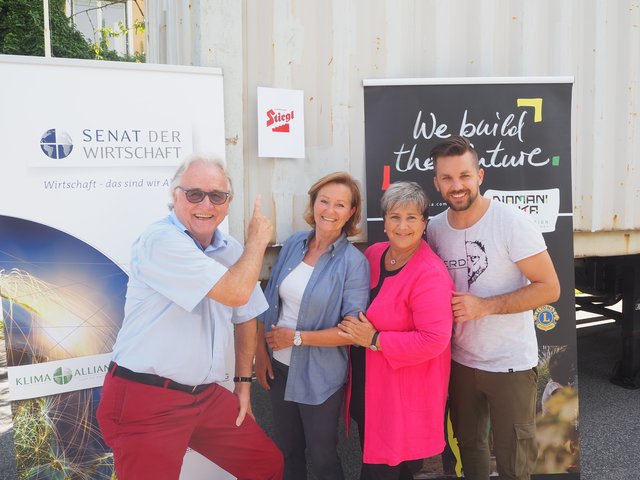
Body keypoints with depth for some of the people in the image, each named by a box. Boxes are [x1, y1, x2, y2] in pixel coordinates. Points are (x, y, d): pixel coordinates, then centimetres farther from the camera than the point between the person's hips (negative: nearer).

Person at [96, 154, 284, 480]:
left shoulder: (231, 250, 5)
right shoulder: (161, 241, -20)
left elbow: (245, 317, 17)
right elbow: (236, 292, -26)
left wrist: (243, 384, 16)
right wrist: (258, 238, -9)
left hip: (206, 395, 7)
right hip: (146, 399, -7)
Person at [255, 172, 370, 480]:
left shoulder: (354, 262, -15)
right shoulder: (293, 244, -1)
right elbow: (269, 302, 6)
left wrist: (296, 337, -17)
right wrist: (261, 351, 2)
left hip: (319, 376, -4)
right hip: (279, 367, 5)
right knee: (286, 450, 23)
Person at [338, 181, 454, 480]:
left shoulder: (430, 274, -22)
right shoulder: (373, 254, 1)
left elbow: (434, 340, -27)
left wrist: (374, 340, -23)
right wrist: (353, 329, 0)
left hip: (405, 396, -7)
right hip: (368, 385, 8)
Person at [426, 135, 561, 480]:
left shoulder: (511, 221, -17)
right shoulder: (434, 228, -2)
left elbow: (549, 288, -16)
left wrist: (485, 306, -24)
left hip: (510, 363, -4)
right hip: (460, 360, 5)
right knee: (468, 445, 22)